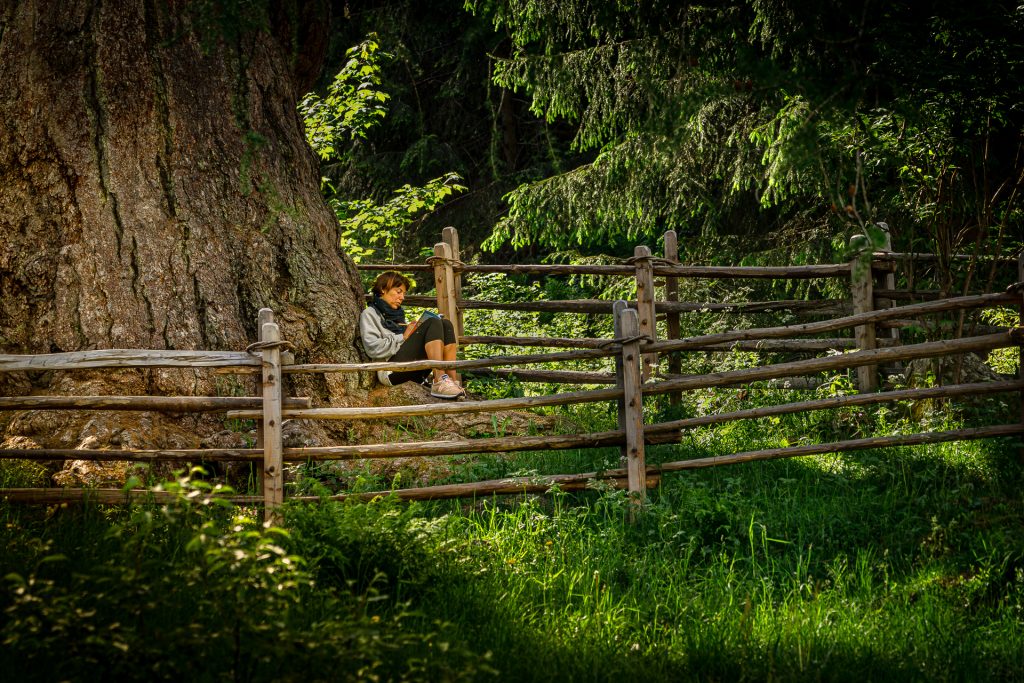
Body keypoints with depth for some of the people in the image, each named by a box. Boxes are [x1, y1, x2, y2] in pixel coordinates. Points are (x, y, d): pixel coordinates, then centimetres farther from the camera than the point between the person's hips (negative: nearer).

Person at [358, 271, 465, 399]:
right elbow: (373, 349, -8)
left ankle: (451, 379, -27)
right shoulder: (369, 314, 9)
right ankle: (439, 381, -39)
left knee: (445, 324, -9)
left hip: (415, 373, 7)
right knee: (433, 323, -20)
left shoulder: (397, 314, 32)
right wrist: (403, 337, -6)